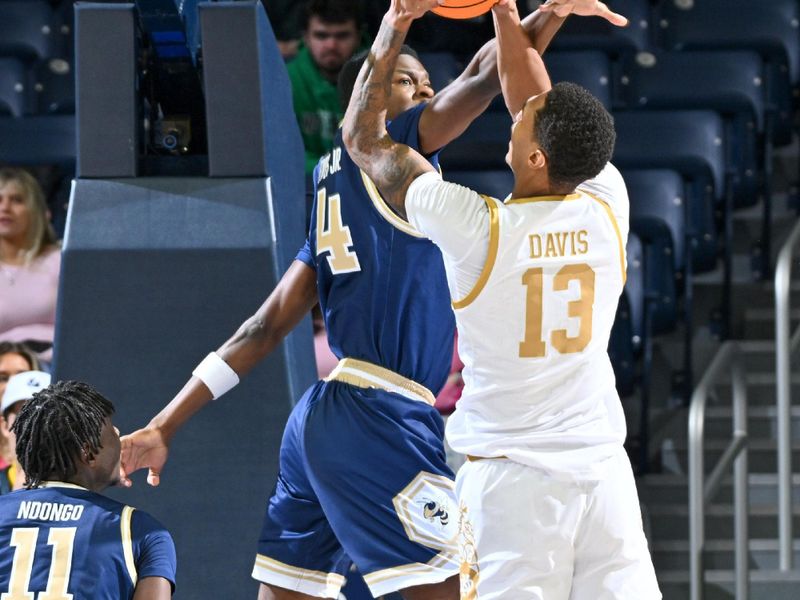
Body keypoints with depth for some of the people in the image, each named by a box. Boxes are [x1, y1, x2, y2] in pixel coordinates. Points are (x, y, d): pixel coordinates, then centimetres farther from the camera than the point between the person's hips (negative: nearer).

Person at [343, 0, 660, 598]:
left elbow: (364, 136, 2)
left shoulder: (475, 228, -12)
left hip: (511, 476, -3)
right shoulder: (606, 209, -3)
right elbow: (540, 104, 15)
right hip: (603, 465, 3)